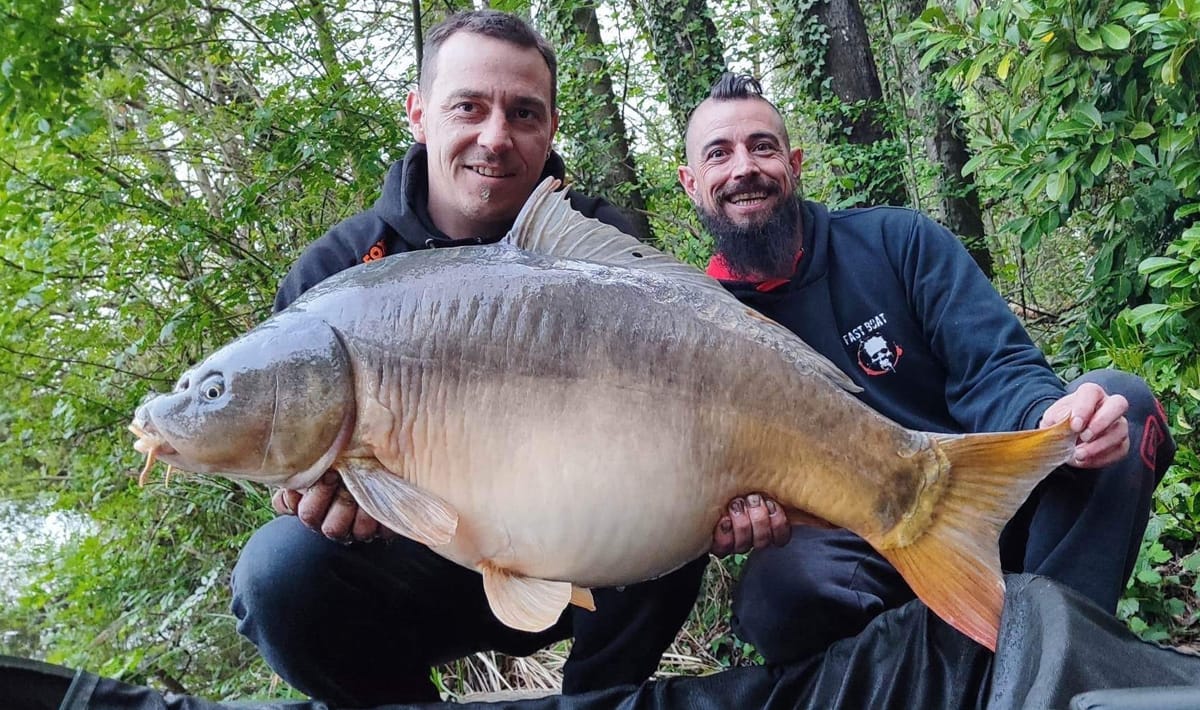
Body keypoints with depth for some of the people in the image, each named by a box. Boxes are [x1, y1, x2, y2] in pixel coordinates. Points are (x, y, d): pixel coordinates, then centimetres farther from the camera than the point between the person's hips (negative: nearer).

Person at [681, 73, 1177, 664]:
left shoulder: (896, 240, -2)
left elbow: (995, 370, -9)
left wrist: (1052, 418, -33)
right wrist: (731, 516, -28)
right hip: (870, 544, -1)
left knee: (1119, 398, -21)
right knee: (775, 587, -34)